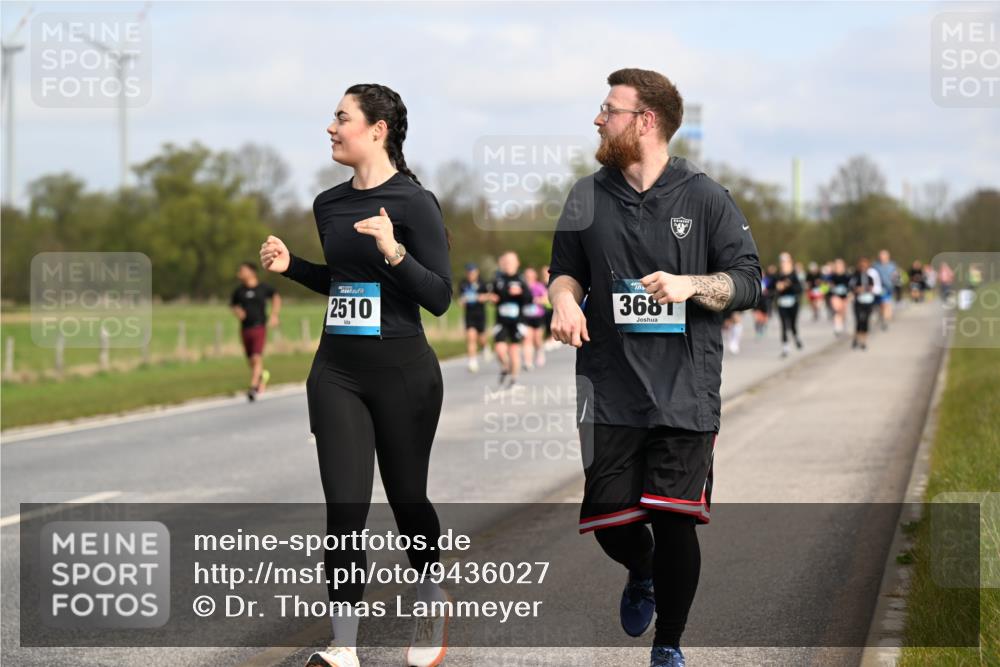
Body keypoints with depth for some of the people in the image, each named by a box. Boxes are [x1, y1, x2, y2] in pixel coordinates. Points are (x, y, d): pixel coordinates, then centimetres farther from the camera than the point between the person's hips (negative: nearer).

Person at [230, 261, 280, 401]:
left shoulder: (263, 288, -2)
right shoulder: (239, 291, 3)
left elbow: (276, 297, 14)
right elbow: (233, 304, 18)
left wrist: (274, 315, 4)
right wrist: (237, 312, -5)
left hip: (259, 328, -4)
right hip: (245, 329, 4)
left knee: (257, 358, -16)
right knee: (251, 361, 11)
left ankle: (253, 388, -21)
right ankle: (263, 375, 41)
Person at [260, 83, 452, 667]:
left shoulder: (414, 202, -10)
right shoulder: (330, 204, 8)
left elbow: (439, 297, -13)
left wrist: (394, 252, -27)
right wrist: (290, 265, 7)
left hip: (402, 372, -4)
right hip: (337, 372, 5)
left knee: (407, 499, 10)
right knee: (344, 509, -4)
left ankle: (433, 609, 36)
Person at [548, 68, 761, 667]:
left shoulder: (705, 197, 0)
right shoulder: (588, 196, 8)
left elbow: (749, 281, 1)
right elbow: (565, 269, 18)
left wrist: (691, 285, -16)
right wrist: (565, 298, -5)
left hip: (685, 392, -2)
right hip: (611, 389, 3)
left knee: (674, 524, -5)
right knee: (608, 517, -1)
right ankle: (640, 572, 37)